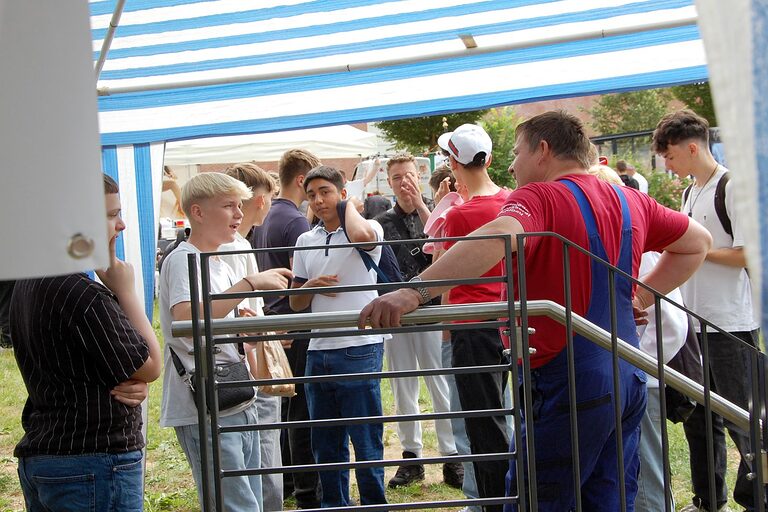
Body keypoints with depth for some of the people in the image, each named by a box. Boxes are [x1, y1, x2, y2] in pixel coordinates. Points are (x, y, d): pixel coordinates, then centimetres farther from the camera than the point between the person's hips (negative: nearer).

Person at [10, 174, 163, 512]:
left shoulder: (26, 287, 9)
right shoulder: (83, 295, -21)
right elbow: (151, 367, -11)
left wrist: (133, 384, -4)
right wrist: (125, 290, -7)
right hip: (94, 465, -9)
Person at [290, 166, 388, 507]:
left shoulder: (369, 228, -3)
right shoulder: (306, 241, 14)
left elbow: (361, 235, -30)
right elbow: (295, 302, 17)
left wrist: (348, 206, -10)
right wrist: (311, 286, -5)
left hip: (359, 349, -6)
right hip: (318, 351, 6)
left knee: (366, 441, 0)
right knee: (325, 443, 13)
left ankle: (374, 504, 11)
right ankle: (334, 504, 25)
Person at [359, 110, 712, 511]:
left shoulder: (539, 198, -13)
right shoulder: (630, 201, 10)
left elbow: (497, 238, -34)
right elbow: (698, 241, 23)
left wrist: (414, 292, -44)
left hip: (570, 384, -8)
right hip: (628, 380, 8)